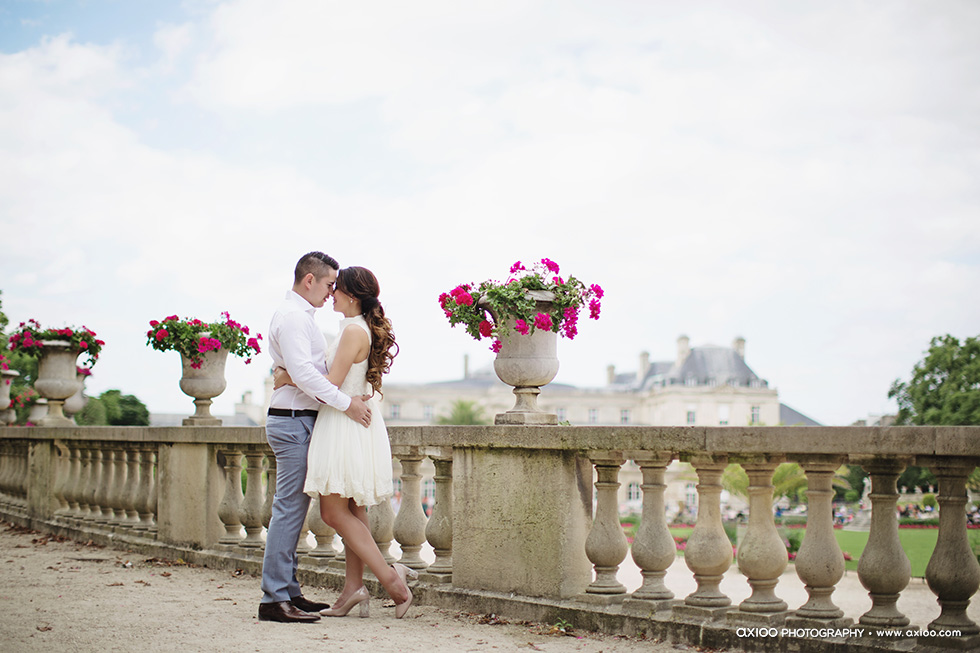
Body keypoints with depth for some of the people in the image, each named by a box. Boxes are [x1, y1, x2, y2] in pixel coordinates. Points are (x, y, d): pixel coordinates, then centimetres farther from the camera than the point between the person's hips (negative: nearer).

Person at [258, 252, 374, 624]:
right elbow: (303, 374, -22)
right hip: (293, 421, -11)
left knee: (293, 509, 12)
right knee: (289, 509, -10)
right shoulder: (292, 316, -12)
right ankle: (275, 599, -8)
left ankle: (287, 592, 17)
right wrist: (346, 403, -19)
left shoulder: (299, 315, 21)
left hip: (299, 421, 11)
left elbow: (316, 371, 23)